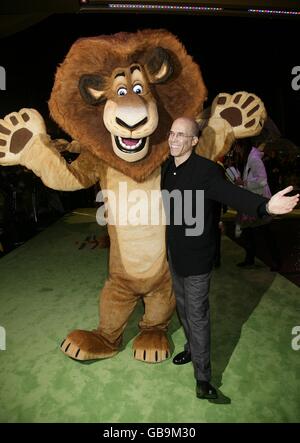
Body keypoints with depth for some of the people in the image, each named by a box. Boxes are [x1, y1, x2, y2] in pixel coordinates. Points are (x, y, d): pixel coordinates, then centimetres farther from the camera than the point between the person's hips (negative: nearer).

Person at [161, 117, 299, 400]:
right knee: (183, 308, 23)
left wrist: (265, 206, -54)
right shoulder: (167, 168, 2)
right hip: (174, 254, 7)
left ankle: (202, 378, 20)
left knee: (197, 315, 2)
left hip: (196, 258, -7)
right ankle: (192, 349, 48)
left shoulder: (206, 170, -20)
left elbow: (233, 194, -36)